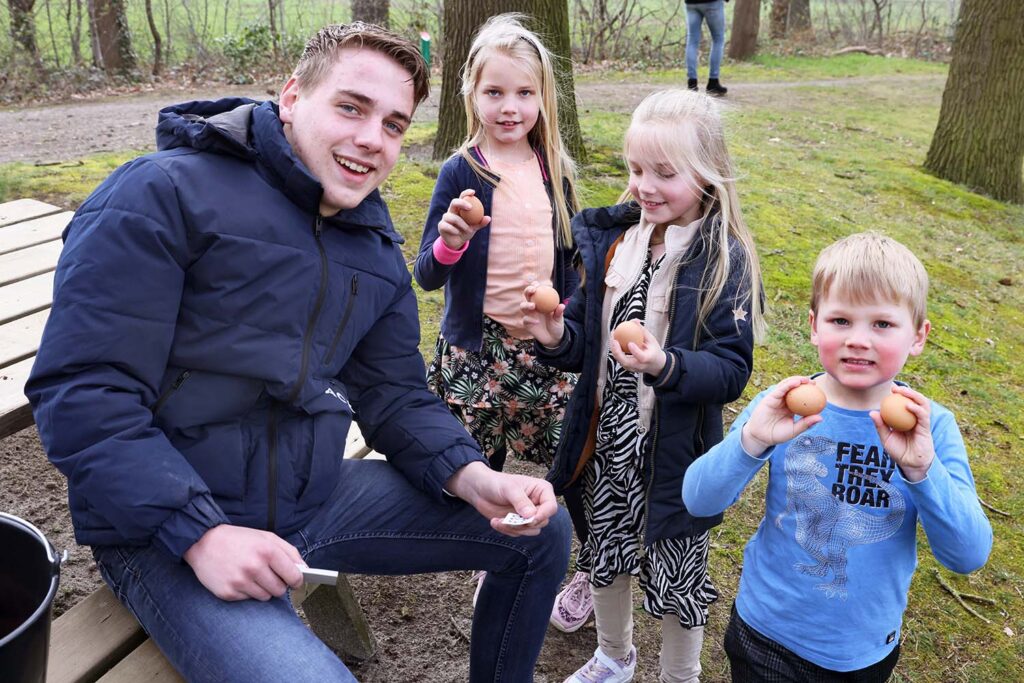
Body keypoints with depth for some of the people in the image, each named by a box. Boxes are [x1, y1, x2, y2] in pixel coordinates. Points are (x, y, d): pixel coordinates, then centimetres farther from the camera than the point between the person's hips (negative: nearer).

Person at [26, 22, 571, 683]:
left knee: (542, 531, 7)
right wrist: (202, 533, -25)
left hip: (316, 496, 7)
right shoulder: (164, 195, -14)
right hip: (166, 523, -6)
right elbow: (81, 393, -17)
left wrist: (473, 477, -11)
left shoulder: (376, 246, 8)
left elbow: (396, 396, 7)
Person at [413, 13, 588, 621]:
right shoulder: (461, 173, -8)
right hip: (477, 349, -2)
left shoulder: (554, 167, 3)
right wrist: (449, 243, -29)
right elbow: (427, 276, -10)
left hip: (548, 345, 3)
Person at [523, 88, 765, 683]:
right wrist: (557, 337, -17)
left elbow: (731, 370, -19)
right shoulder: (610, 242, -1)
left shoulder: (725, 261, -15)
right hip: (606, 443, 5)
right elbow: (584, 345, 4)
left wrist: (665, 366, -36)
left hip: (676, 456, -5)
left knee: (677, 577, 15)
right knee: (606, 557, 24)